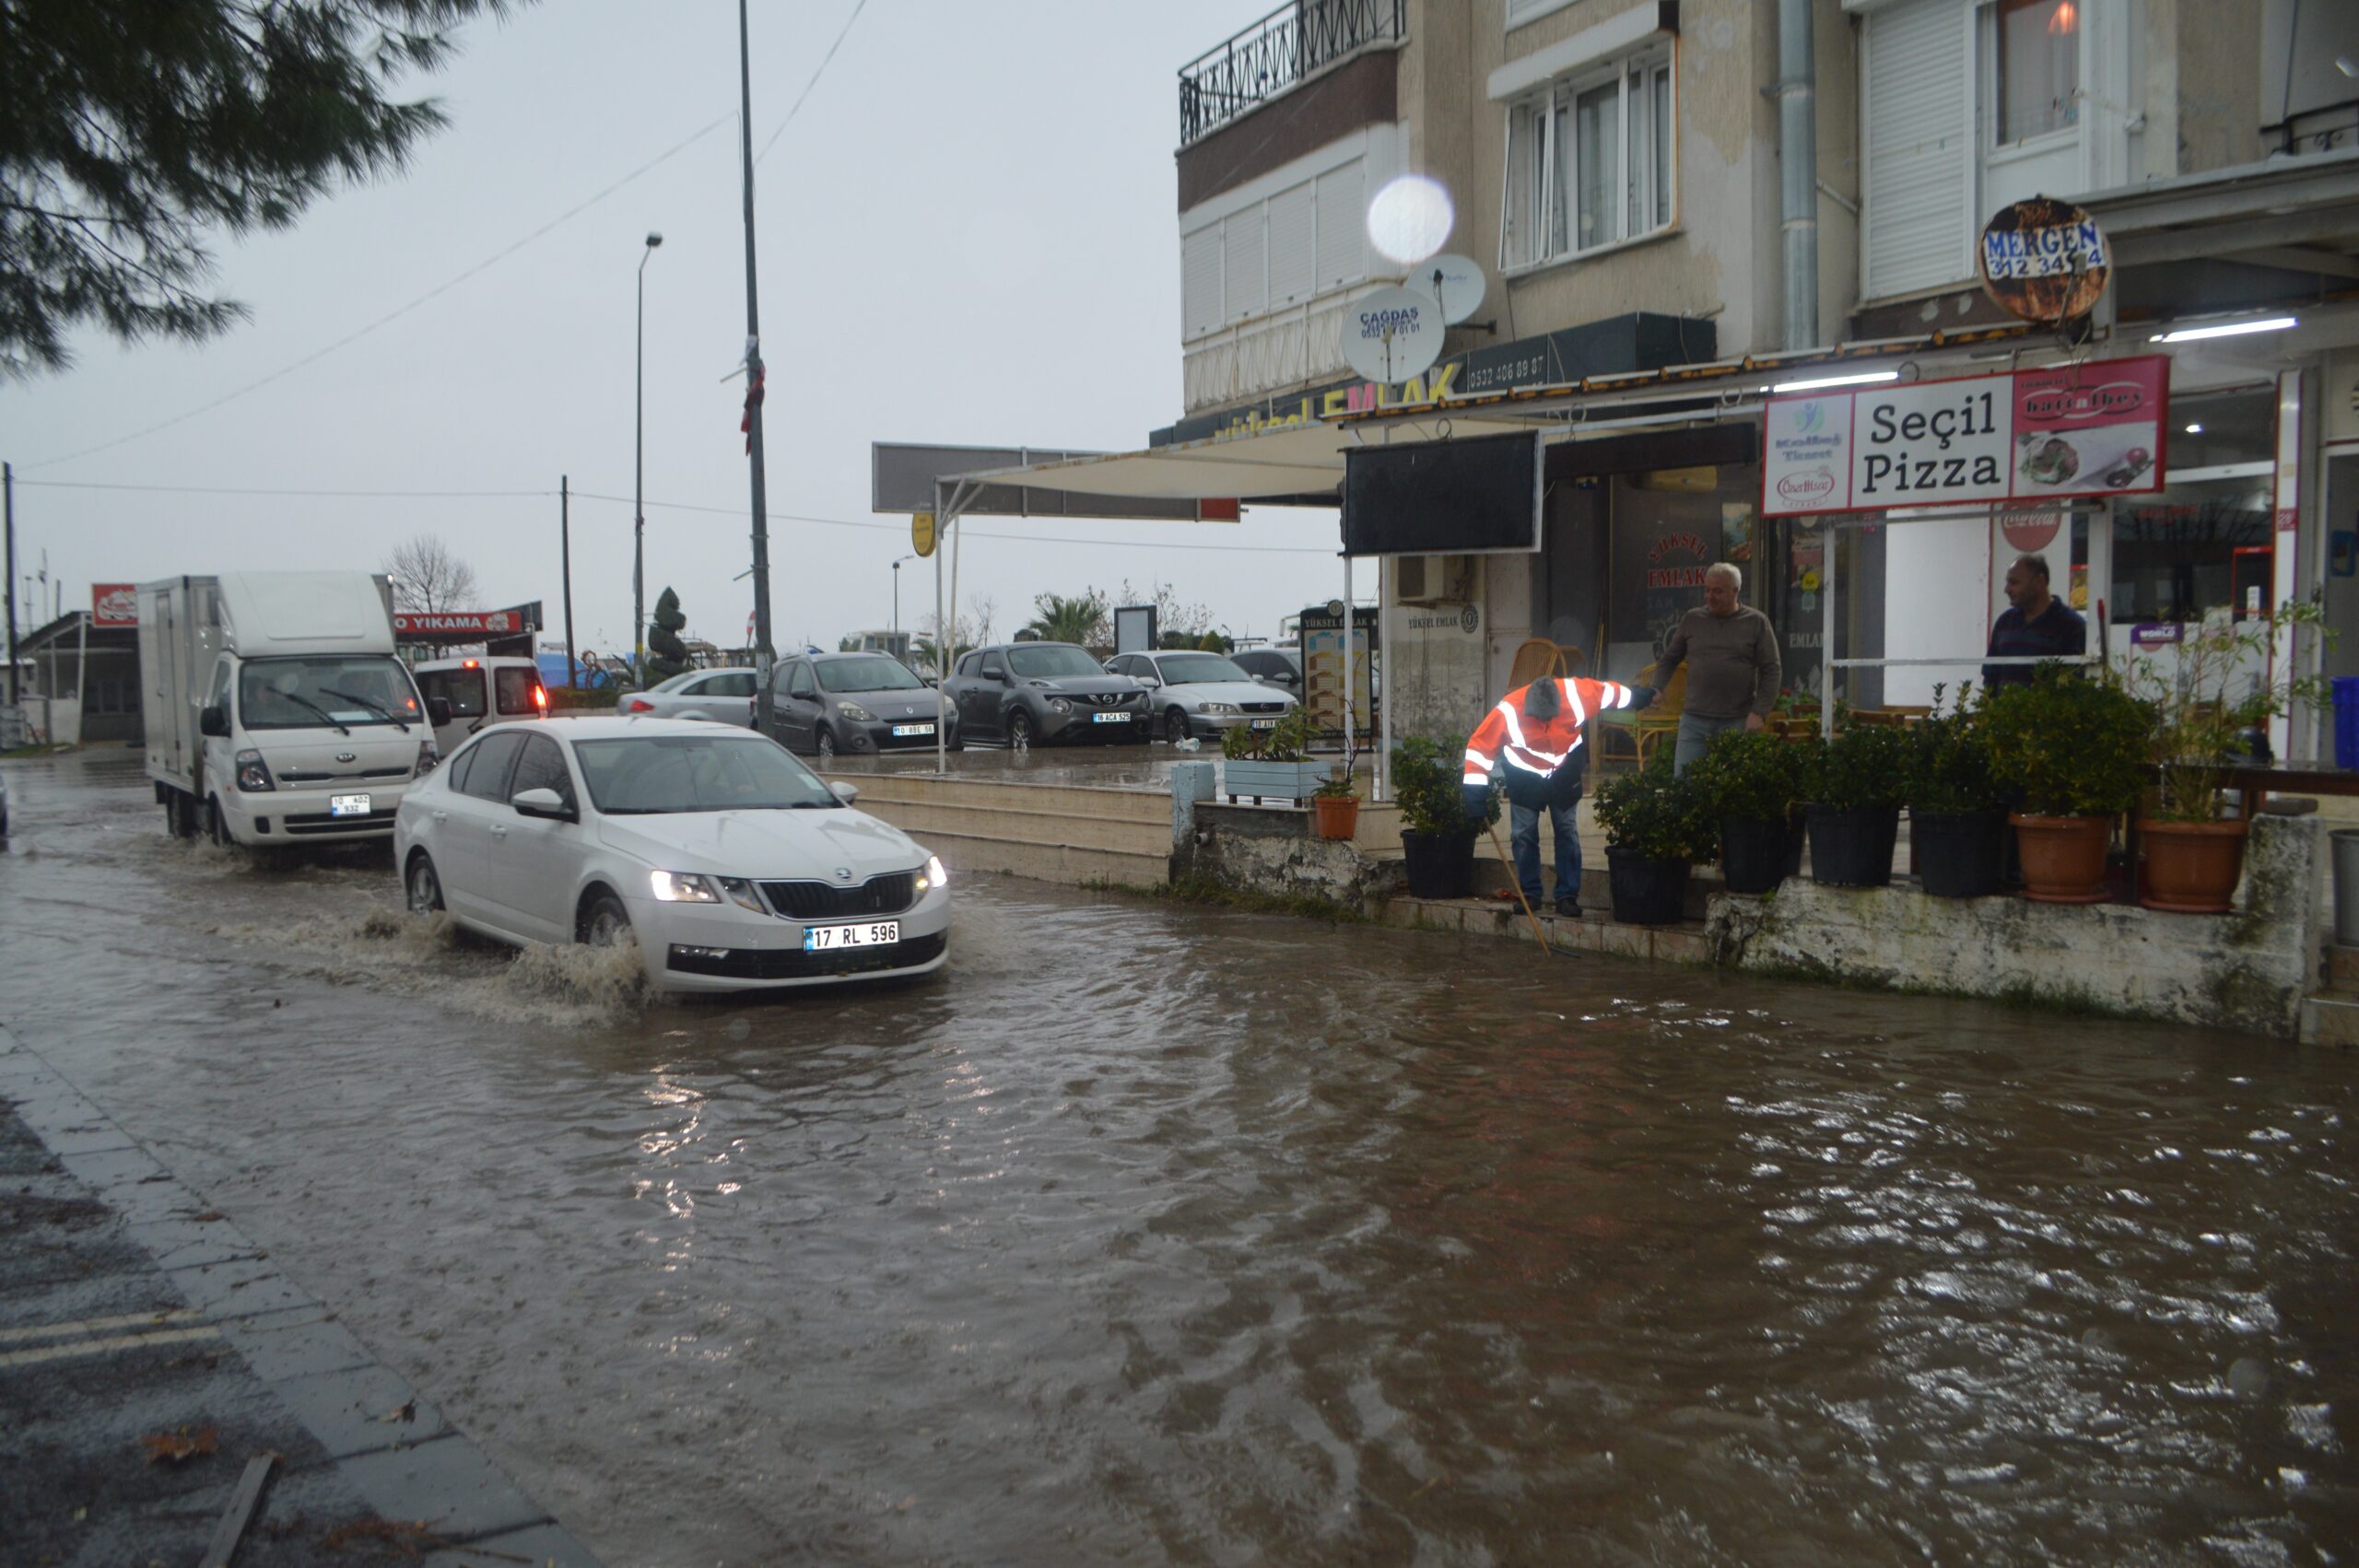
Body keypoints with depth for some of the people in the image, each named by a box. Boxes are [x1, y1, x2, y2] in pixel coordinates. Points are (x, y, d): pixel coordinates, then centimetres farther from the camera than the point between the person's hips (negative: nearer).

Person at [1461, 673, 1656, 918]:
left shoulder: (1576, 693, -28)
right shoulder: (1507, 712, -32)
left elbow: (1608, 691, -7)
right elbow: (1479, 745, -23)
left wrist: (1638, 696, 9)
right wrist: (1475, 792, -22)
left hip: (1564, 773, 1)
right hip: (1524, 776, -1)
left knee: (1567, 832, 3)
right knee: (1524, 834, 1)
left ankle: (1568, 896, 8)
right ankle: (1529, 894, 13)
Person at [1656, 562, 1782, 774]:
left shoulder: (1756, 622, 2)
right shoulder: (1691, 620, 10)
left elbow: (1772, 671, 0)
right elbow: (1668, 660, 18)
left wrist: (1759, 713, -9)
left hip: (1738, 723, -2)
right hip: (1694, 720, 2)